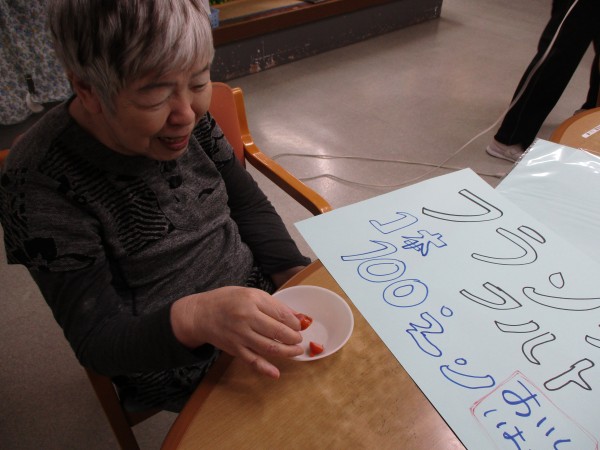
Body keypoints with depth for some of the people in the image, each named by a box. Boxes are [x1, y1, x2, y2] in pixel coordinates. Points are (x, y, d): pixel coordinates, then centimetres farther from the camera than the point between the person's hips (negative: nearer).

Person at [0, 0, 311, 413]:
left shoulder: (188, 117, -9)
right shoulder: (40, 182, -22)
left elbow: (249, 206, 2)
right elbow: (95, 340, -18)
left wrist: (298, 275, -14)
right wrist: (191, 320, -38)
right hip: (182, 369, -4)